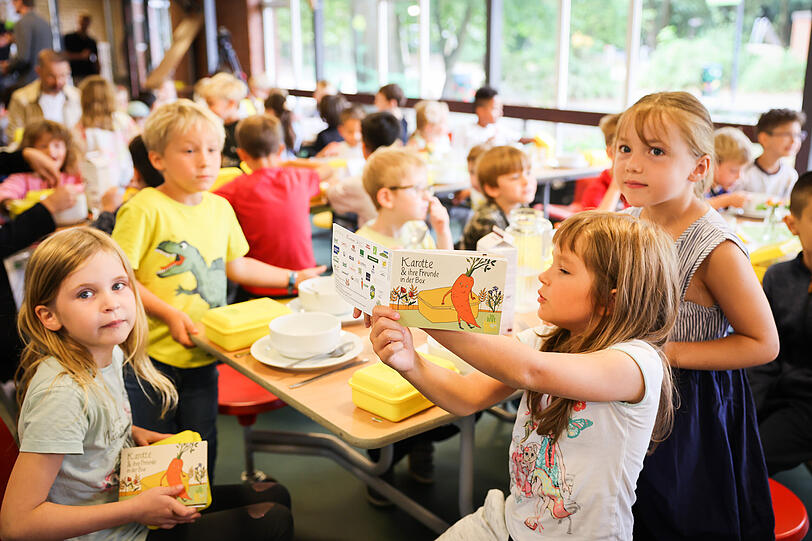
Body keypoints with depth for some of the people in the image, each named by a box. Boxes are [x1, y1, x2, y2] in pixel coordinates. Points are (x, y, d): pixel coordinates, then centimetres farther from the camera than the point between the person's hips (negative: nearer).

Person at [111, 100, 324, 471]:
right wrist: (169, 314, -20)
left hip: (203, 356, 5)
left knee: (202, 451, 16)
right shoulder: (145, 209, -14)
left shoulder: (220, 208, 6)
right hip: (151, 356, -5)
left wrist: (293, 278, 19)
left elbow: (235, 265, 18)